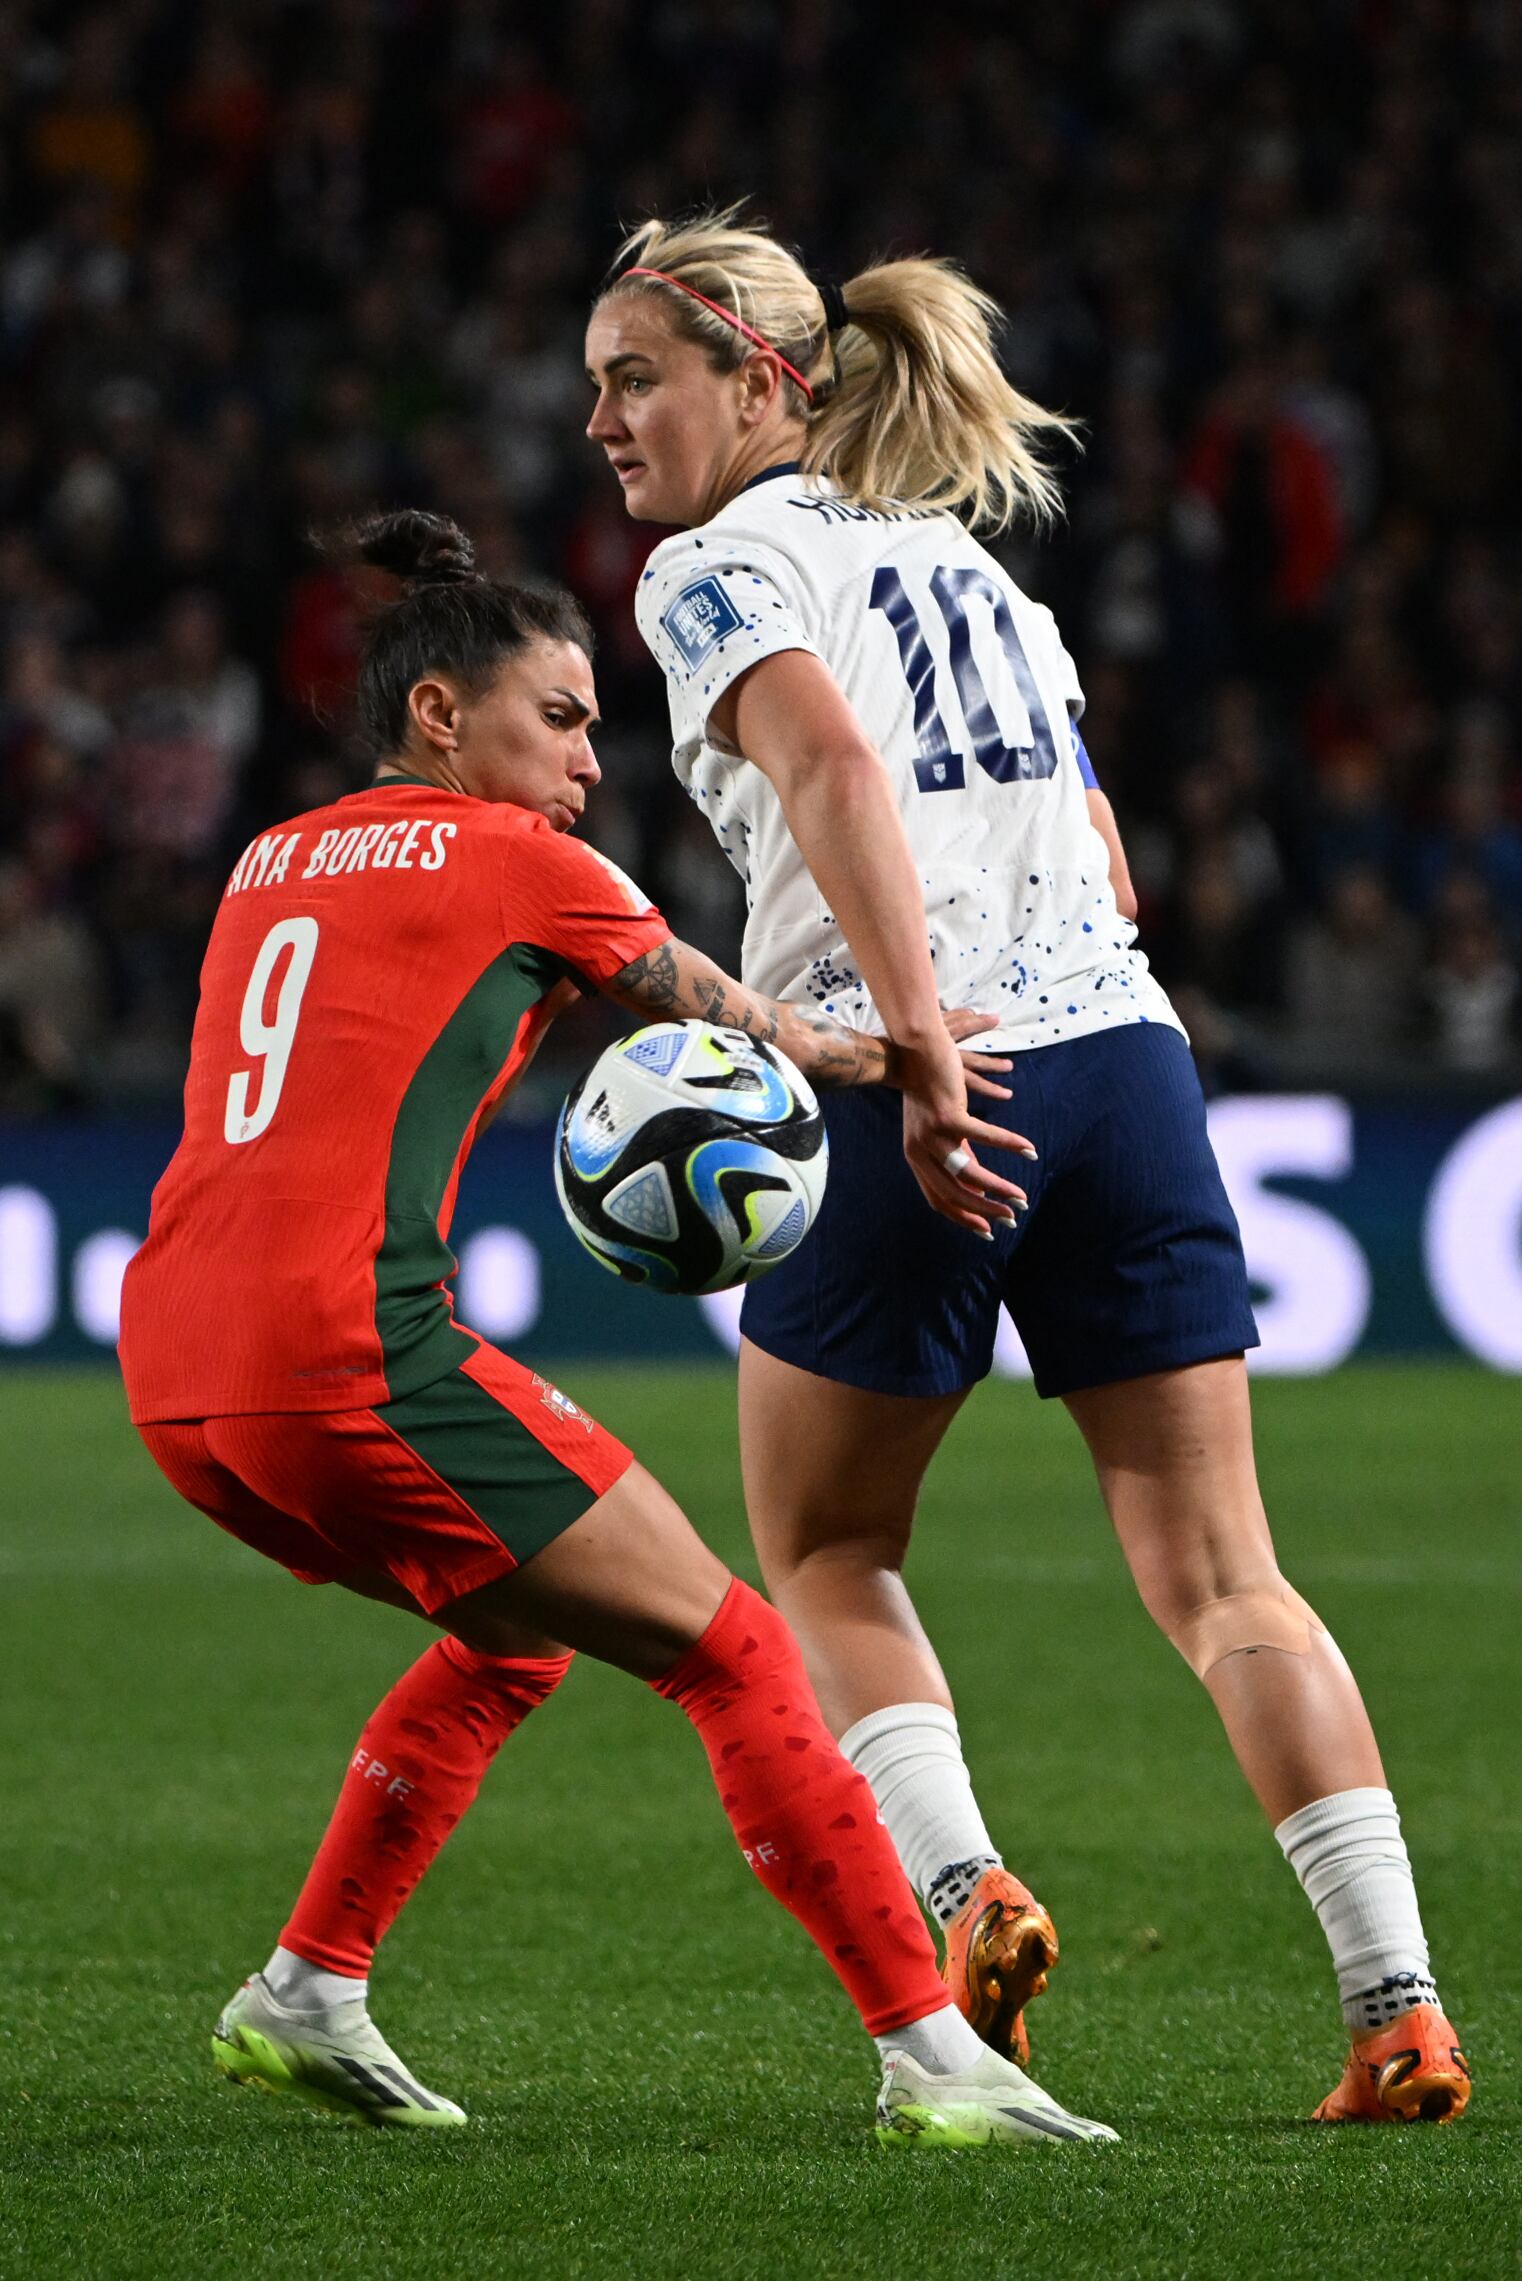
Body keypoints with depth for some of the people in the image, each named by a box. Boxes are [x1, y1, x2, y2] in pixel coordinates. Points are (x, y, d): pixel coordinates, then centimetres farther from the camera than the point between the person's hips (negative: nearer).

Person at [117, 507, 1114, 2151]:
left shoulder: (270, 865, 22)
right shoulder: (506, 860, 3)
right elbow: (730, 1013, 14)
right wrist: (849, 1051, 30)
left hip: (170, 1369, 8)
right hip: (347, 1351, -8)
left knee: (517, 1631, 28)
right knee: (733, 1655, -1)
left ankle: (302, 2002, 24)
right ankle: (932, 2062, -6)